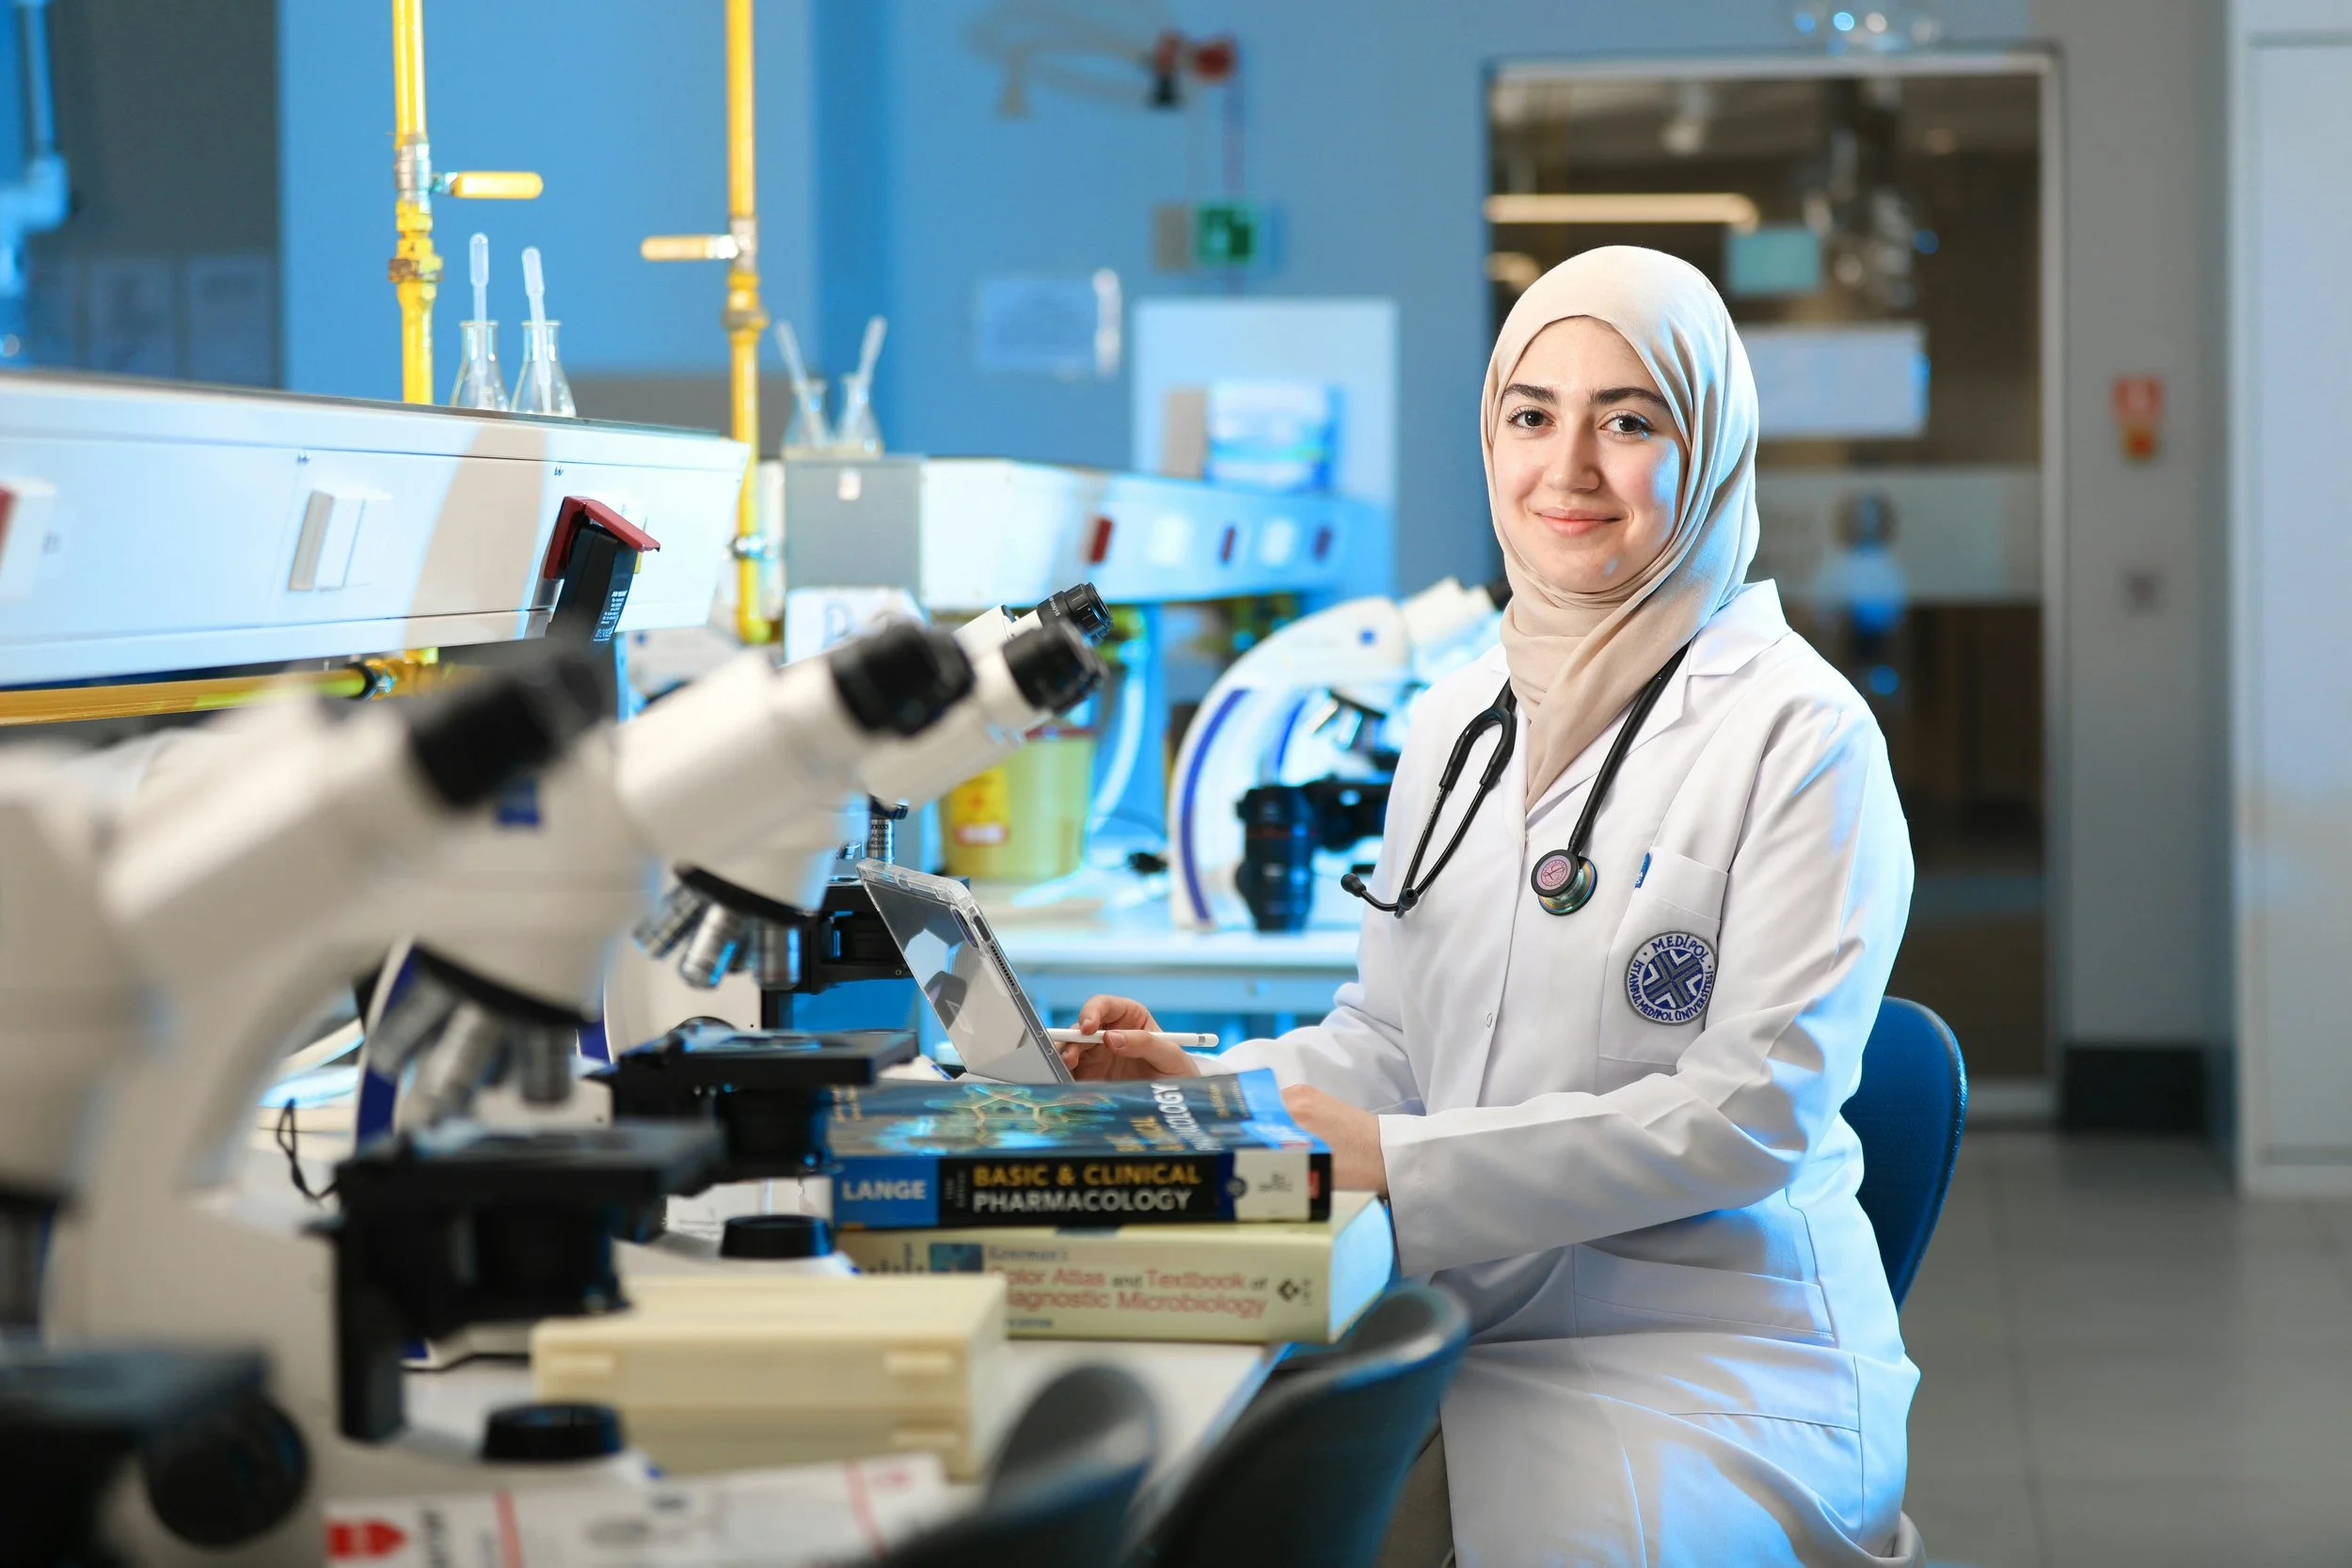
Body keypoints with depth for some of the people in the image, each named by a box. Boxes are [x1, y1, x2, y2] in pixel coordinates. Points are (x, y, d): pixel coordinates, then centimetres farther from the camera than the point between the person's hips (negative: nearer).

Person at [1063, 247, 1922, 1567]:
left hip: (1709, 1349, -5)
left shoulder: (1802, 736, -6)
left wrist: (1401, 1161, -18)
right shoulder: (1454, 721, 15)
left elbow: (1758, 1108, -14)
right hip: (1467, 1334, 6)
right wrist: (1206, 1090, -1)